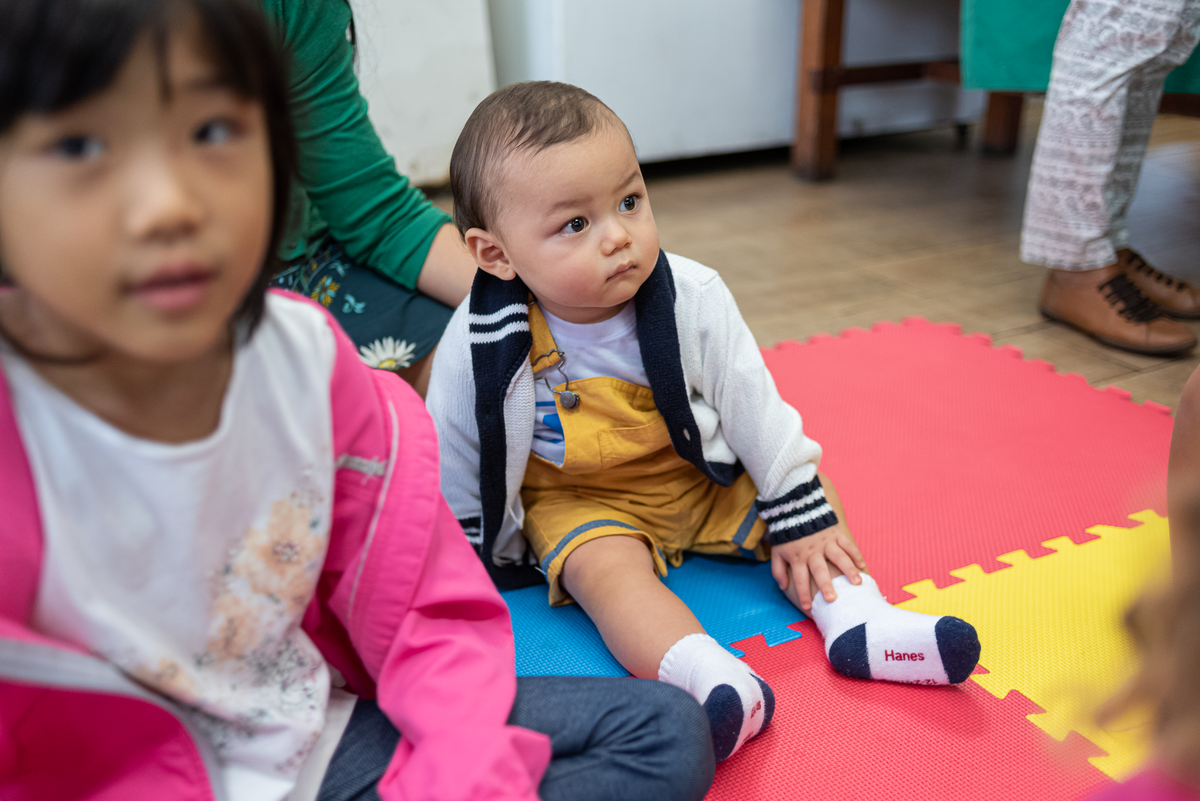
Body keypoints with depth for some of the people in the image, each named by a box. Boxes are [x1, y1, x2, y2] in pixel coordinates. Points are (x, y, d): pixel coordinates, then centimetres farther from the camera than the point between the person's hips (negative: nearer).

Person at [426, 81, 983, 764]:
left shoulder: (693, 299, -22)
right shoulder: (481, 347, -26)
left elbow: (753, 406, -11)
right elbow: (453, 458, -9)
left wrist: (799, 515, -7)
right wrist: (476, 555, 4)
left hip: (703, 474, 3)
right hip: (578, 501, -3)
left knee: (808, 490, -7)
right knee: (604, 563, -30)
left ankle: (854, 620, -13)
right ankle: (710, 678, -43)